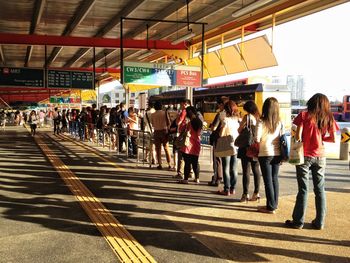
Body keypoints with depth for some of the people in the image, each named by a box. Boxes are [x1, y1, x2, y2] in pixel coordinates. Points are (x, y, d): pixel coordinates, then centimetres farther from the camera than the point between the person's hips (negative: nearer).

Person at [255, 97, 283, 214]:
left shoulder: (262, 122, -11)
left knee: (268, 180, 2)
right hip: (277, 154, 5)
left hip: (265, 154, -5)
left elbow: (257, 138, -16)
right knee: (274, 179, 14)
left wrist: (259, 143, 6)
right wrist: (282, 156, 11)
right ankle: (274, 204, 22)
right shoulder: (279, 122, 3)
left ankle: (271, 207, 7)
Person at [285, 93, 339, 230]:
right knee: (320, 189, 10)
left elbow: (298, 136, -13)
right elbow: (333, 139, 2)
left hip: (305, 156, -2)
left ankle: (298, 221, 9)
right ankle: (319, 222, 16)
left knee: (303, 189, 3)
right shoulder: (328, 118, 2)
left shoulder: (304, 115, -7)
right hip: (320, 157, 3)